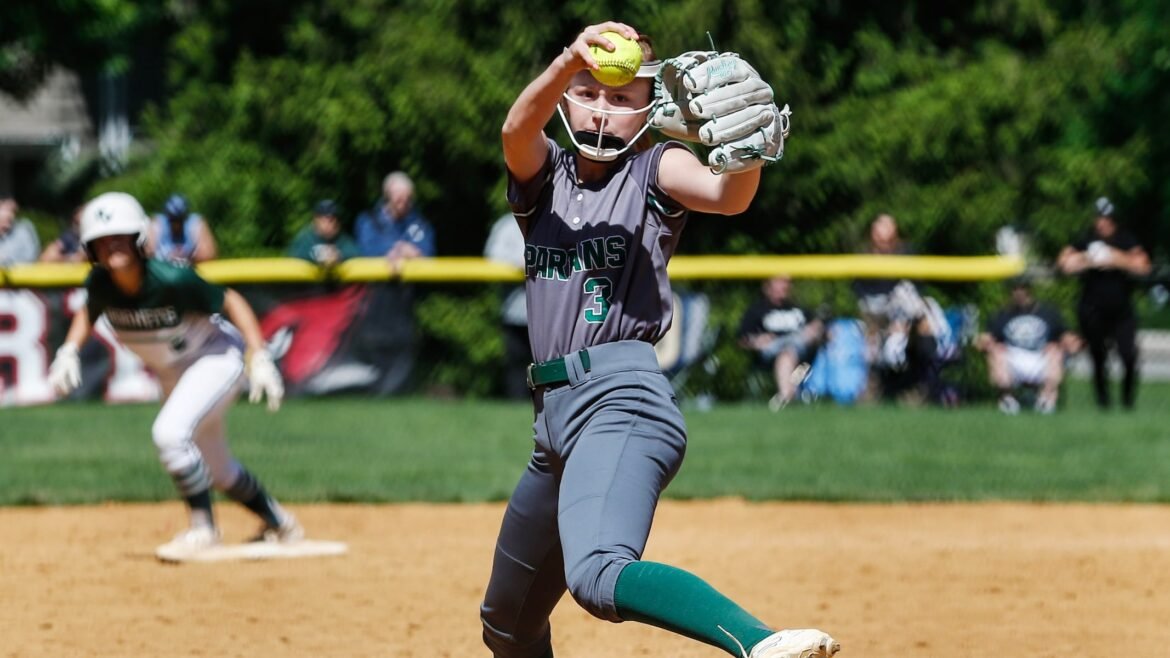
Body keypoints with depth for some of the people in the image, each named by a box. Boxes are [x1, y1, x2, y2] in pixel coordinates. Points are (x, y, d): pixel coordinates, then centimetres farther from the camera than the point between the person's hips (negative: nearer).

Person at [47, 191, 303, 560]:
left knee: (170, 432, -29)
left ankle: (202, 527, -14)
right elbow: (90, 312, 8)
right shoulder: (101, 284, -17)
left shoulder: (172, 280, -32)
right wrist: (69, 351, -8)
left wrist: (259, 358, -27)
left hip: (217, 356, -7)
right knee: (215, 468, 15)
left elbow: (230, 301, -21)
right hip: (171, 373, 7)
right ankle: (278, 523, 39)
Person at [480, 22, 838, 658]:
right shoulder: (542, 174, 16)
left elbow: (727, 195, -17)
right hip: (555, 412, 7)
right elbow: (518, 127, -8)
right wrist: (570, 60, -29)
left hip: (621, 397, -7)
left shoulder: (655, 170, 5)